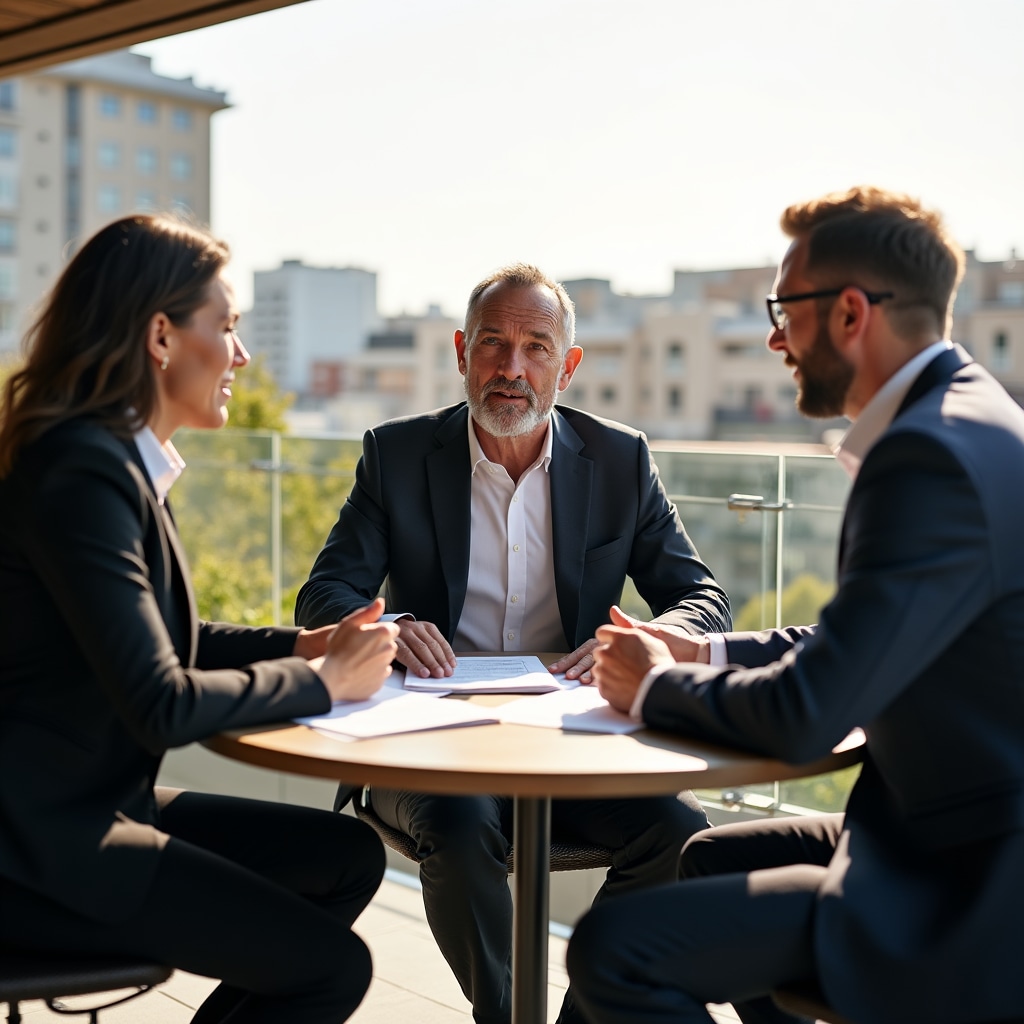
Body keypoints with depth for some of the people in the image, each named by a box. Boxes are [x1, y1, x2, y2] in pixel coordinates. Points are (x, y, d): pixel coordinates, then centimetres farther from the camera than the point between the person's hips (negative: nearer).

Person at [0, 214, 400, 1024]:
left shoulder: (117, 460, 9)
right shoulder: (81, 472, -22)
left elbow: (161, 639, 16)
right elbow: (161, 705, -27)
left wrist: (307, 644, 3)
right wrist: (323, 681, -13)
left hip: (96, 801, 10)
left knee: (349, 856, 9)